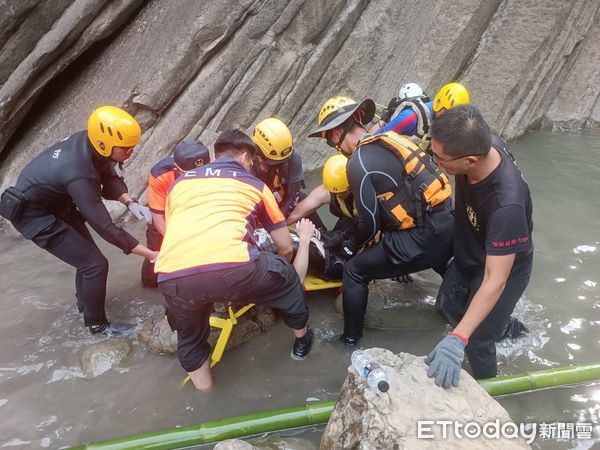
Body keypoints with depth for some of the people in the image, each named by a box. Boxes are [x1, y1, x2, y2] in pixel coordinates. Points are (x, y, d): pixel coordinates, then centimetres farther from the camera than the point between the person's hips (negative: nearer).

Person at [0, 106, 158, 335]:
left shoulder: (88, 141, -18)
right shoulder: (79, 176, -40)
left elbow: (109, 177, -2)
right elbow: (105, 228, -36)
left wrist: (129, 202, -20)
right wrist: (151, 255, -33)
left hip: (56, 200, 8)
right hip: (34, 213, -8)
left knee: (86, 252, 20)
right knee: (94, 263, -9)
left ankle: (85, 301, 45)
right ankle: (96, 323, 13)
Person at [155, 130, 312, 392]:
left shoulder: (179, 182, 30)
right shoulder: (255, 185, 23)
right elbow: (285, 247, 28)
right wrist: (276, 266, 51)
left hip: (173, 278, 3)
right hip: (233, 269, -2)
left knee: (189, 336, 35)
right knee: (286, 277, 30)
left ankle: (202, 385, 50)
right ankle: (301, 339, 48)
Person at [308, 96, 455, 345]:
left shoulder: (358, 162, -12)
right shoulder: (390, 138, 12)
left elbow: (369, 222, -12)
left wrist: (352, 245, 10)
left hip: (423, 238, -8)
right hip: (450, 225, 8)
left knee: (354, 272, 9)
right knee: (444, 265, 41)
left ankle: (351, 338, 23)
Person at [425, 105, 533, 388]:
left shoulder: (507, 205, -44)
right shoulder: (476, 149, -24)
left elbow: (495, 281, -41)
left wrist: (457, 340, -45)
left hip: (503, 270, -7)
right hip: (468, 258, 7)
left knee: (477, 340, 9)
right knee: (451, 306, 27)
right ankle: (503, 322, 55)